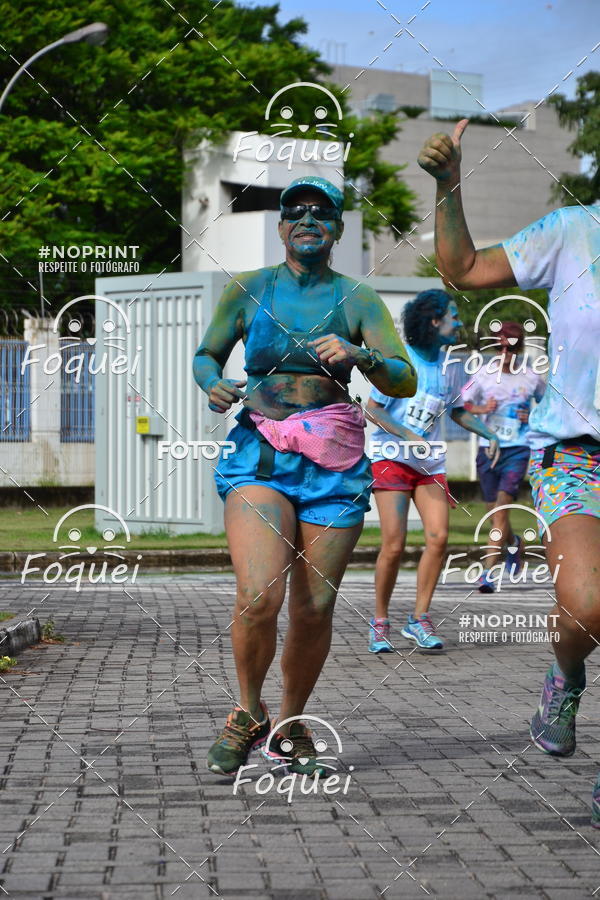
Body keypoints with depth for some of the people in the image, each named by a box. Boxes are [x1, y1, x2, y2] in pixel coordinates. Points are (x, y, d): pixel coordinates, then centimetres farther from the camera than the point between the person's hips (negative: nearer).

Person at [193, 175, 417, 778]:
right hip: (258, 455, -1)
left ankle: (290, 724, 24)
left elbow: (405, 383, -1)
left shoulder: (357, 300, 5)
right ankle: (248, 714, 6)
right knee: (259, 596, -19)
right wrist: (214, 384, -5)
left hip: (332, 464, 1)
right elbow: (205, 356, 18)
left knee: (315, 608, -1)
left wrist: (359, 356, -20)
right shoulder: (248, 290, 6)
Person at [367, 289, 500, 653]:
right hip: (391, 456, -5)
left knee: (438, 537, -11)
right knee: (394, 545, -11)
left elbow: (458, 410, 24)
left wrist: (489, 434, 9)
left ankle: (419, 619, -1)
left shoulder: (445, 364, 10)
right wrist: (409, 437, -19)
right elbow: (372, 409, -8)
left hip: (430, 461, 5)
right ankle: (380, 622, 5)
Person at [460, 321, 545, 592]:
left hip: (518, 450, -2)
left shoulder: (532, 378, 2)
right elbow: (461, 404, 6)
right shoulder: (484, 374, 2)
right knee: (494, 511, 11)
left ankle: (489, 571, -18)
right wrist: (481, 409, -13)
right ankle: (514, 544, 43)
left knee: (502, 507, -15)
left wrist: (533, 418, -3)